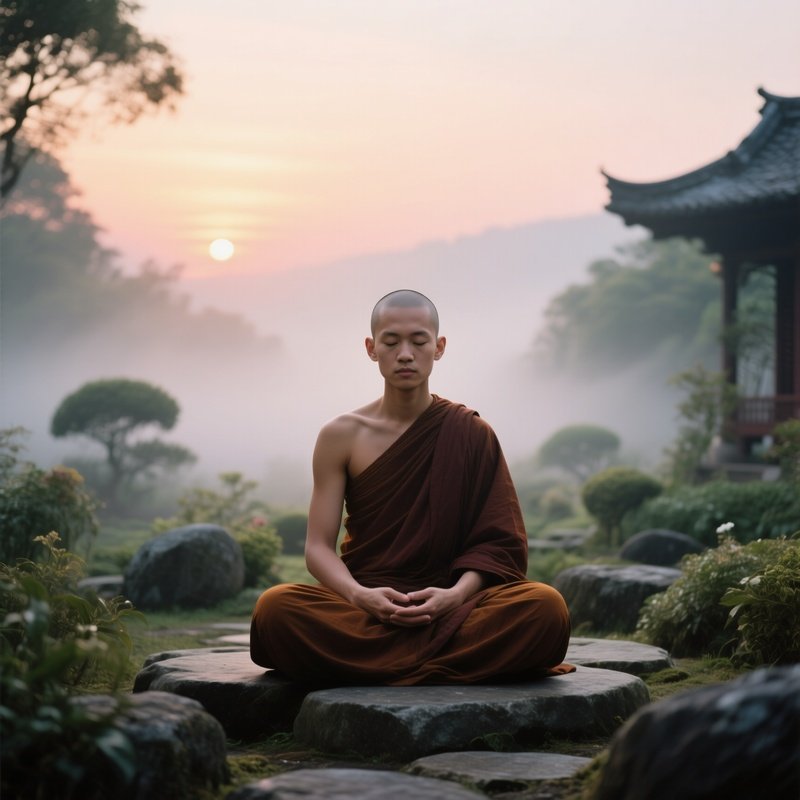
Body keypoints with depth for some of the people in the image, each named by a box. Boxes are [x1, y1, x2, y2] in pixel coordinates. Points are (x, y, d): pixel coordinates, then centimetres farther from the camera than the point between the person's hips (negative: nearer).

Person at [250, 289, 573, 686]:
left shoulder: (469, 433, 5)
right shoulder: (342, 436, 6)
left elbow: (496, 542, 2)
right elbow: (319, 546, 2)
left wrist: (456, 594, -19)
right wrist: (360, 595, -19)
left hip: (448, 607, 0)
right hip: (362, 611, 0)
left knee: (546, 607, -30)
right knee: (276, 608, -32)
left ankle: (379, 670, -24)